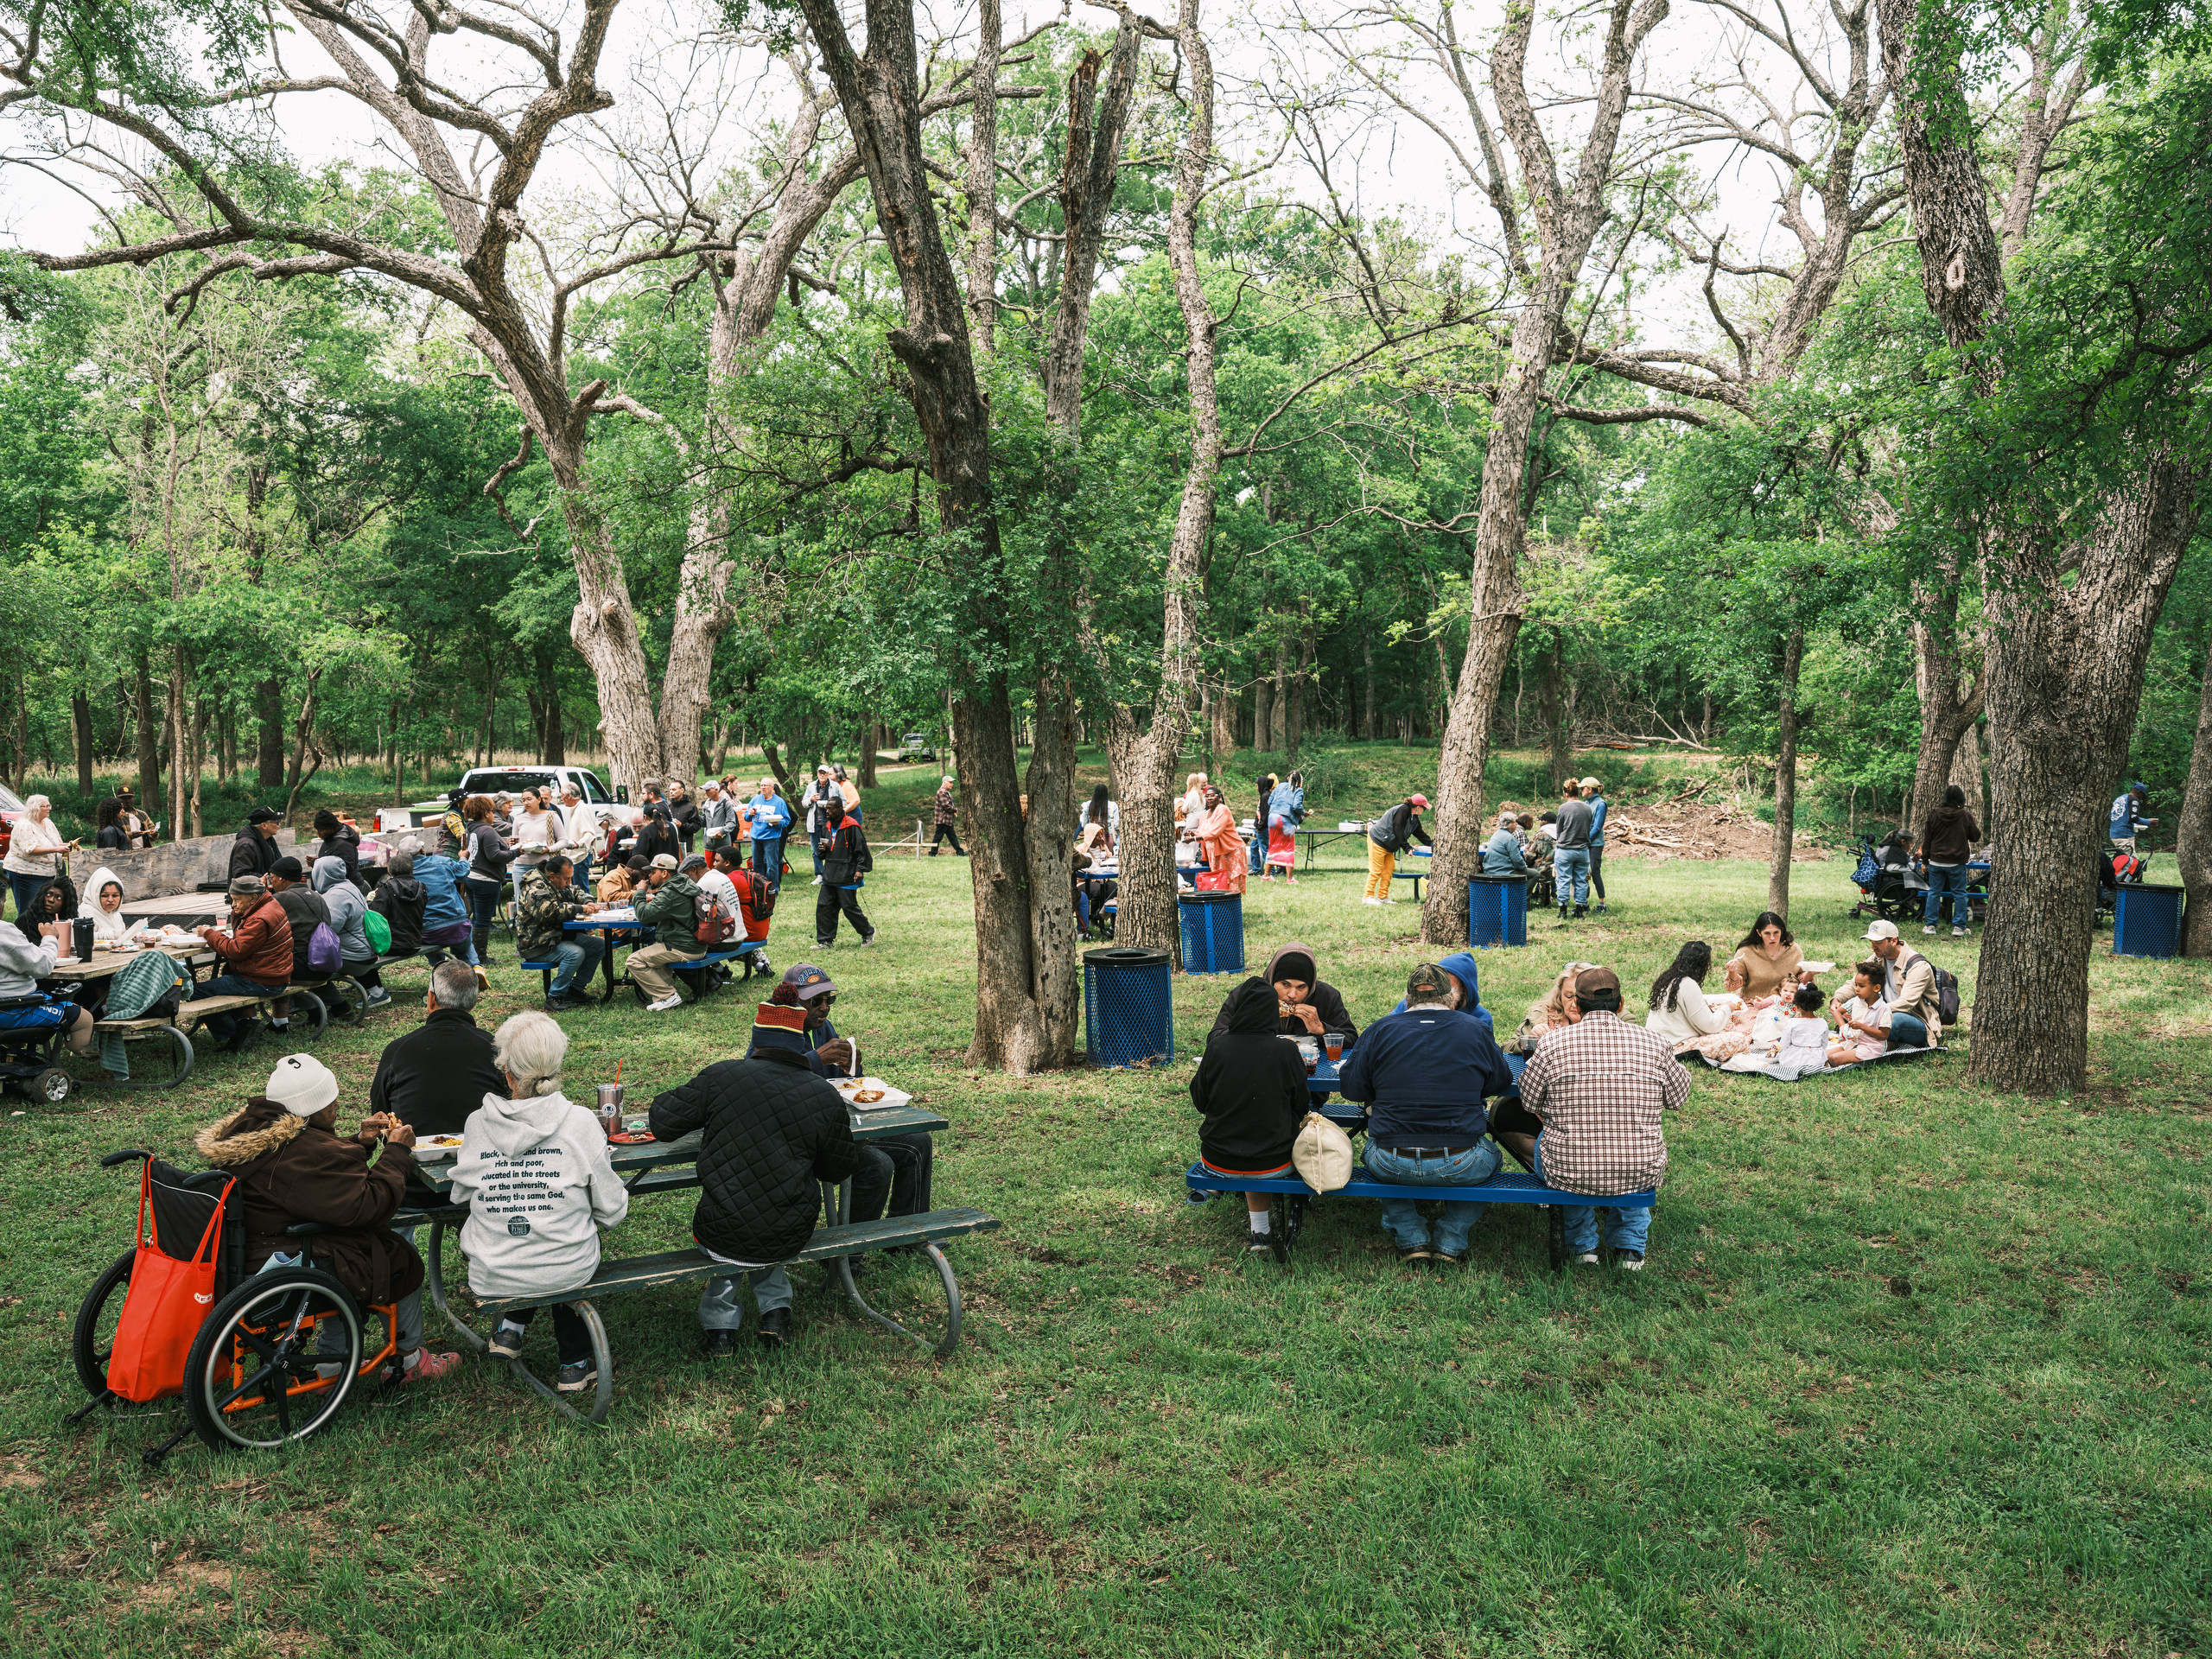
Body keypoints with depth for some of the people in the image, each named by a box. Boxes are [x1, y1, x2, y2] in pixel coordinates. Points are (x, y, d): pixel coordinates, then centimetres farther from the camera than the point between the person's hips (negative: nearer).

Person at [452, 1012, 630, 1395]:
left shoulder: (477, 1124, -9)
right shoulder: (580, 1122, -14)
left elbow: (460, 1196, 7)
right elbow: (611, 1210, -6)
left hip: (492, 1277, 2)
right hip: (568, 1273, -2)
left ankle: (512, 1326, 24)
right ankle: (574, 1364, 35)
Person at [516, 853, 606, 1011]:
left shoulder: (559, 883, 11)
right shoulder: (535, 889, -20)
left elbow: (576, 892, 27)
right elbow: (550, 911, -35)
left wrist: (588, 902, 4)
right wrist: (580, 909, -26)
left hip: (560, 936, 10)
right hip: (536, 945, -10)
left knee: (600, 945, -1)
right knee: (575, 953, -33)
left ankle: (574, 989, 4)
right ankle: (554, 997, -20)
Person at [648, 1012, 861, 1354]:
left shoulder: (721, 1076, -9)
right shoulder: (826, 1098, -5)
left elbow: (662, 1124, -1)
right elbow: (841, 1168, 7)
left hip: (719, 1238, -1)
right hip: (790, 1240, 1)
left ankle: (721, 1323, 31)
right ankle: (775, 1310, 30)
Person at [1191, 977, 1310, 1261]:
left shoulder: (1217, 1048, -12)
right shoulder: (1286, 1052, -14)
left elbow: (1198, 1102, 2)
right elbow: (1300, 1108, 0)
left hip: (1218, 1162, 1)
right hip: (1272, 1165, -1)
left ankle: (1261, 1232, 26)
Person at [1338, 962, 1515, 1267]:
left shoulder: (1381, 1030, 1)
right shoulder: (1474, 1029, 3)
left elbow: (1348, 1086, 6)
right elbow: (1502, 1082, 16)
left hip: (1393, 1166, 0)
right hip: (1460, 1166, 0)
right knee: (1491, 1154, 33)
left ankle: (1410, 1240, 20)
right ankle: (1451, 1243, 21)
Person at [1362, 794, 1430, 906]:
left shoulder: (1414, 818, 10)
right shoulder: (1403, 810, -21)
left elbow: (1421, 834, 19)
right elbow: (1398, 831, -24)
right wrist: (1407, 848, -23)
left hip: (1388, 846, 10)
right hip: (1377, 841, -10)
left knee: (1389, 869, 8)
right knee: (1376, 870, -8)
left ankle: (1383, 897, 14)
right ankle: (1368, 897, -2)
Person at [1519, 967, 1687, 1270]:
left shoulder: (1552, 1044, -11)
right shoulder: (1654, 1043, -6)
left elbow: (1530, 1102, 3)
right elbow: (1678, 1097, 11)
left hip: (1569, 1175, -2)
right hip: (1641, 1176, 2)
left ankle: (1583, 1245, 33)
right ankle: (1630, 1248, 35)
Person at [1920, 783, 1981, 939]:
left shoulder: (1934, 815, -2)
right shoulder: (1966, 816, -7)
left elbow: (1927, 839, 3)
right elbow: (1976, 836, 4)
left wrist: (1926, 857, 12)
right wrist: (1976, 825, 24)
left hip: (1936, 862, 2)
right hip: (1957, 863, -2)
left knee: (1934, 893, 9)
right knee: (1959, 894, 6)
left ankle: (1930, 925, 9)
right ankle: (1959, 926, 5)